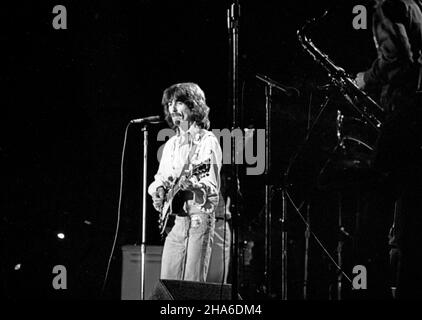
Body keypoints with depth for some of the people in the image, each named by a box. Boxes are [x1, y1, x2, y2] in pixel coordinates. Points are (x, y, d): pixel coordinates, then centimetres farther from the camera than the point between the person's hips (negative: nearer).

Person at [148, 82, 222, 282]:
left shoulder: (207, 141, -4)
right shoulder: (171, 144, 19)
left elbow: (212, 186, -13)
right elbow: (160, 178, 23)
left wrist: (192, 185, -34)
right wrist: (158, 191, 0)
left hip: (199, 217, -7)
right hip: (173, 219, 7)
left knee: (192, 284, -10)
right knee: (167, 282, 2)